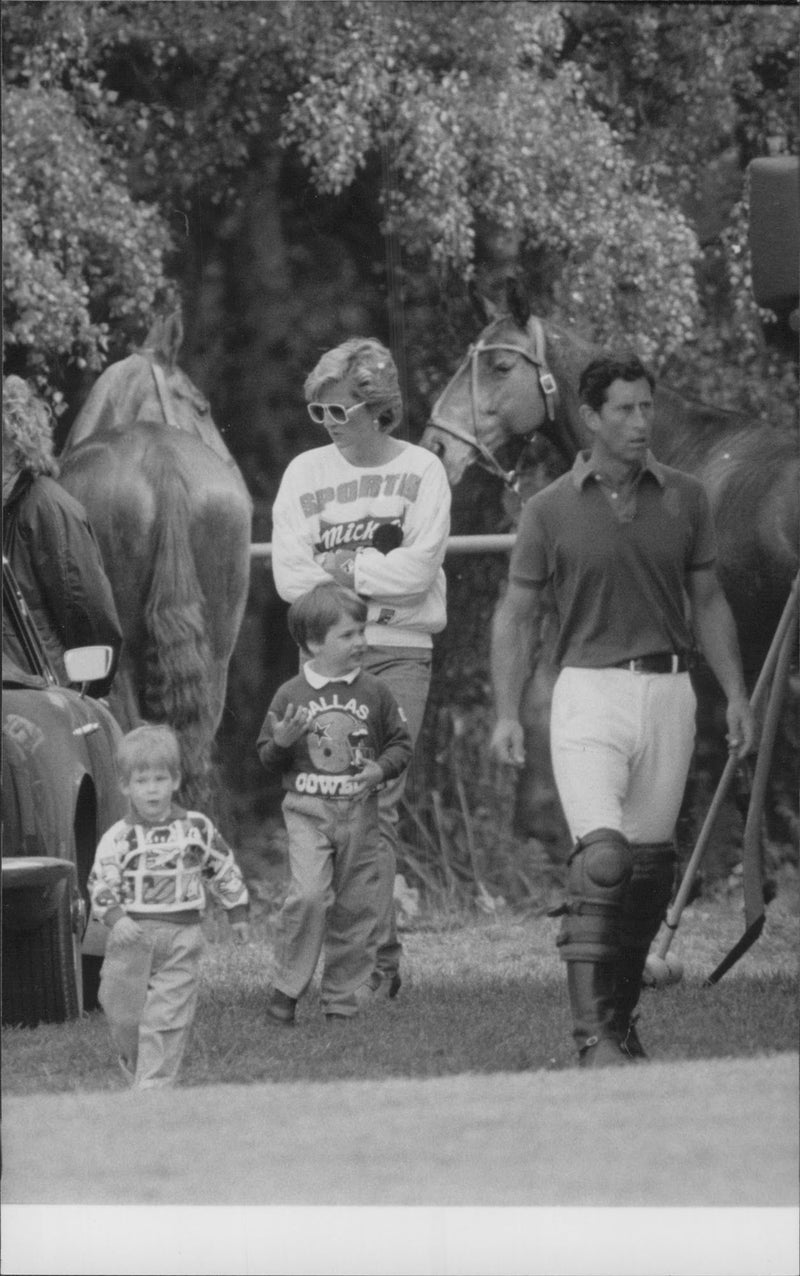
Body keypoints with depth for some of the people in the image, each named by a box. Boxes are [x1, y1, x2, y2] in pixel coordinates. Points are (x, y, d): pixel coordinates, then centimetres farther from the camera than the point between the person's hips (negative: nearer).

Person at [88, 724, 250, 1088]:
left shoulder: (197, 829, 3)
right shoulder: (118, 838, -2)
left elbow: (224, 869, 15)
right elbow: (100, 884, -5)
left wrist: (238, 913, 18)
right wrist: (116, 919, -21)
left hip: (181, 937, 0)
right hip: (131, 935, 0)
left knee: (167, 1017, -7)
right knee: (123, 1014, 5)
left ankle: (154, 1085, -6)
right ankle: (134, 1071, 29)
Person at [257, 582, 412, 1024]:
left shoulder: (374, 693, 4)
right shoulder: (291, 695, 0)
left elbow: (400, 742, 11)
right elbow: (266, 756, 7)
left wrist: (382, 768, -8)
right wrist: (281, 743, -15)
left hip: (358, 810, 2)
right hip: (307, 809, -2)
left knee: (355, 907, 4)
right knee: (308, 895, -19)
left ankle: (343, 1001, 14)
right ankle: (287, 988, -6)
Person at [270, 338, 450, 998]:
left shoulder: (420, 471, 3)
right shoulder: (305, 473, 10)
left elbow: (417, 571, -8)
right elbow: (291, 576, 1)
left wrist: (343, 566, -4)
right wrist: (375, 570, -6)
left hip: (399, 652, -3)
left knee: (376, 803, -9)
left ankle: (373, 957, -9)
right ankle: (381, 956, 1)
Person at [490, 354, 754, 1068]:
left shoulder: (684, 499, 8)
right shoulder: (551, 510, 0)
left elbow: (709, 603, 15)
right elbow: (515, 615, 5)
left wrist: (736, 695, 7)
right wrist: (507, 713, -3)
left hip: (668, 693, 4)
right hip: (589, 691, -4)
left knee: (651, 867, 5)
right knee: (601, 857, -18)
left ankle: (622, 1023, 16)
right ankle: (593, 1036, -22)